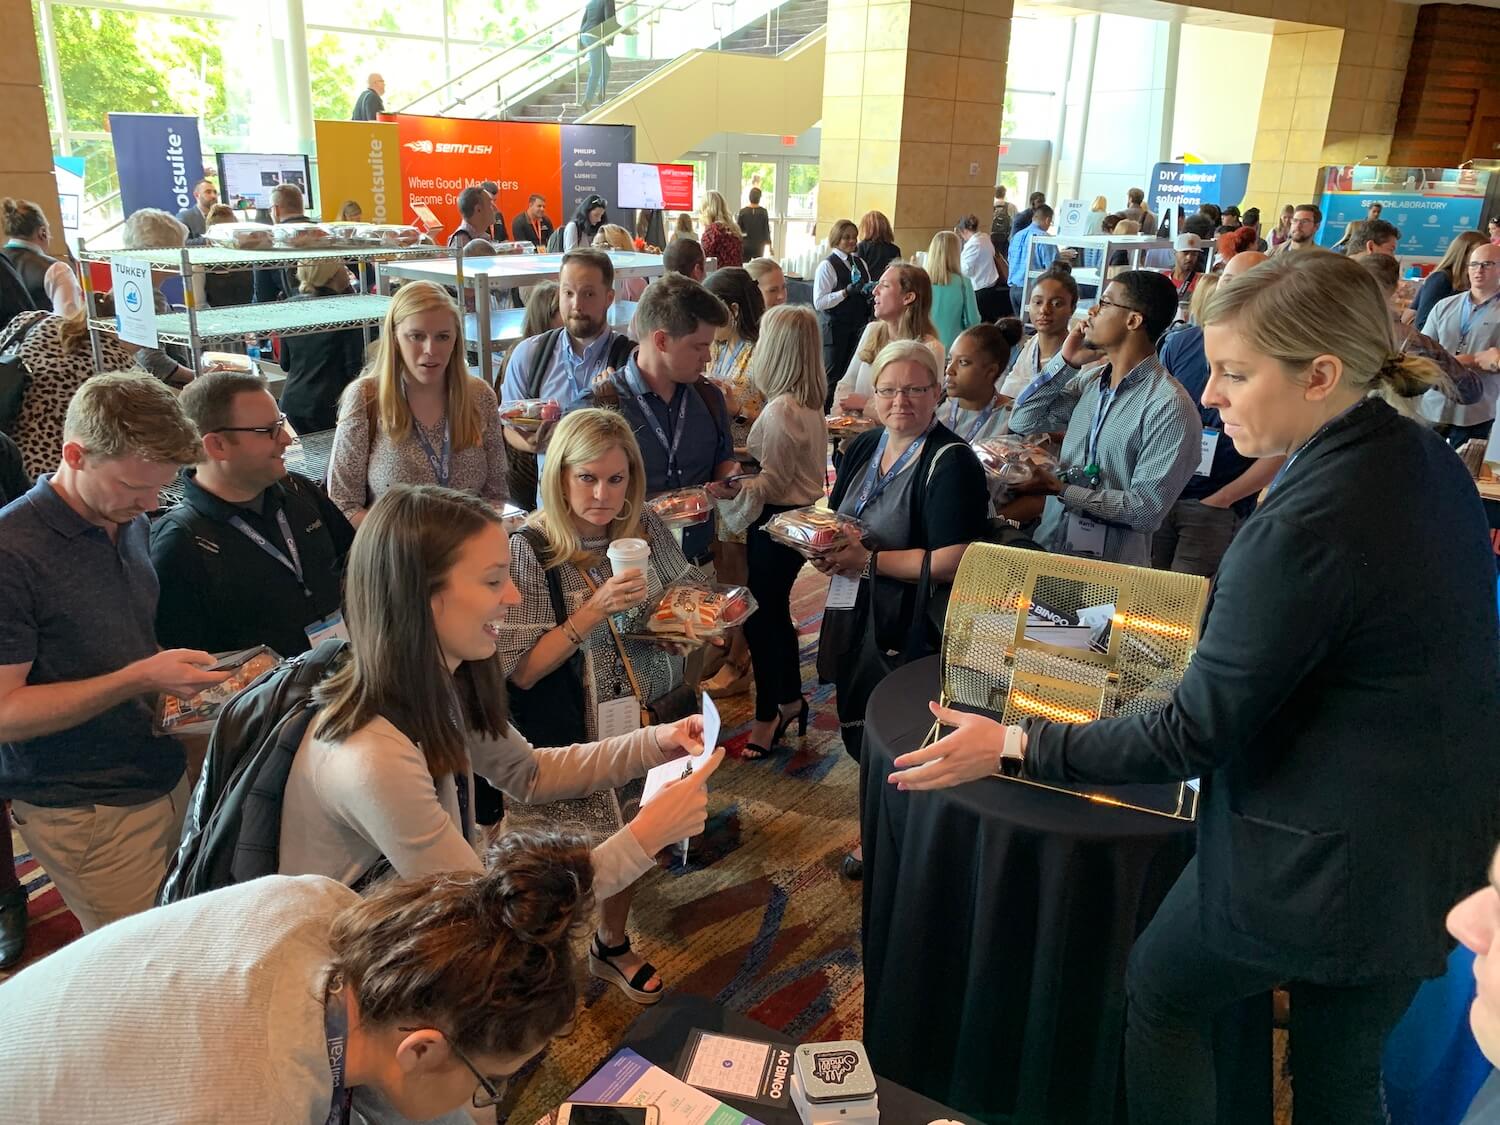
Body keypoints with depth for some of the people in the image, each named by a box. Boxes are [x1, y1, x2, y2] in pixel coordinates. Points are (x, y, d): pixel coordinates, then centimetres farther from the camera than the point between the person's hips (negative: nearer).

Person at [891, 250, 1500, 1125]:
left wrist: (1013, 747, -15)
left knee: (1162, 991, 19)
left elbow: (1191, 739, -22)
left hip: (1318, 858, -8)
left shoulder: (1306, 529, -28)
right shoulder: (1428, 460, -1)